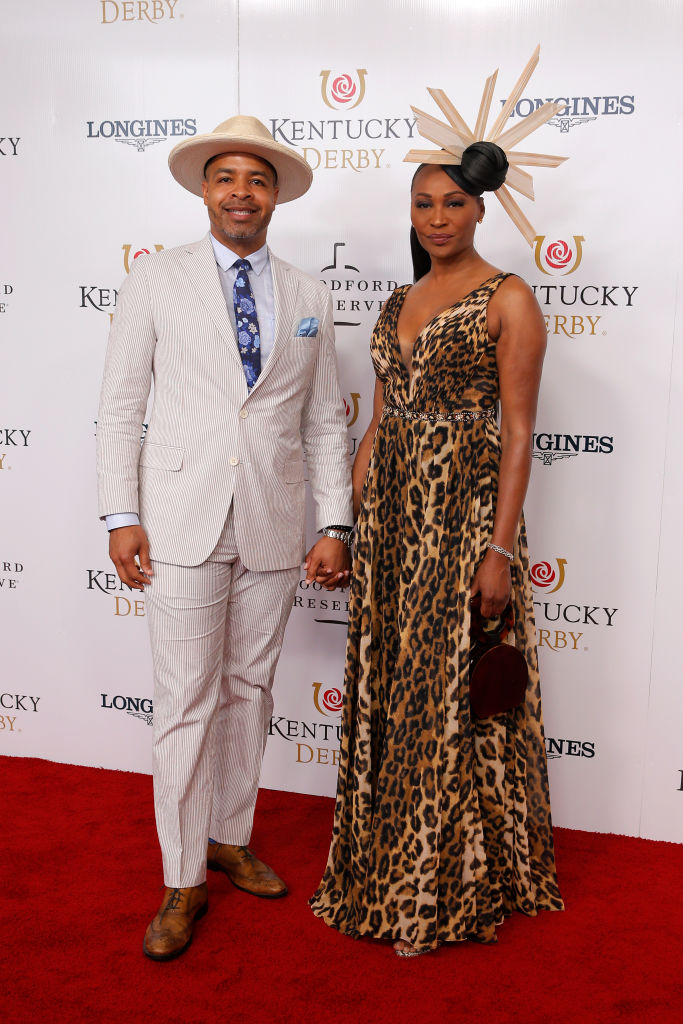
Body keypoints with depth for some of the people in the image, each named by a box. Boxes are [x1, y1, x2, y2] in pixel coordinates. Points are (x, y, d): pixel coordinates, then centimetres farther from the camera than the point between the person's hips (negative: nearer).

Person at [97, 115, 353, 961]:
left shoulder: (309, 299, 11)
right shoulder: (156, 280, 4)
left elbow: (326, 422, 10)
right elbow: (120, 407, 2)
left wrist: (335, 524, 2)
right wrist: (120, 516, -6)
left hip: (273, 525, 3)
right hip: (182, 520, -3)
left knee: (250, 690, 12)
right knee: (186, 701, 0)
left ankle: (229, 839, 32)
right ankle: (183, 882, 15)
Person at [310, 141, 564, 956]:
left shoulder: (508, 300, -4)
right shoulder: (399, 303, 15)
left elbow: (517, 431, -10)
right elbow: (378, 421, 15)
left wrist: (500, 548, -16)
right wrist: (350, 521, 10)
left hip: (465, 507, -6)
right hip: (391, 510, 6)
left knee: (454, 698, 1)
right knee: (387, 688, 11)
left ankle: (450, 890, 20)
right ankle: (386, 865, 29)